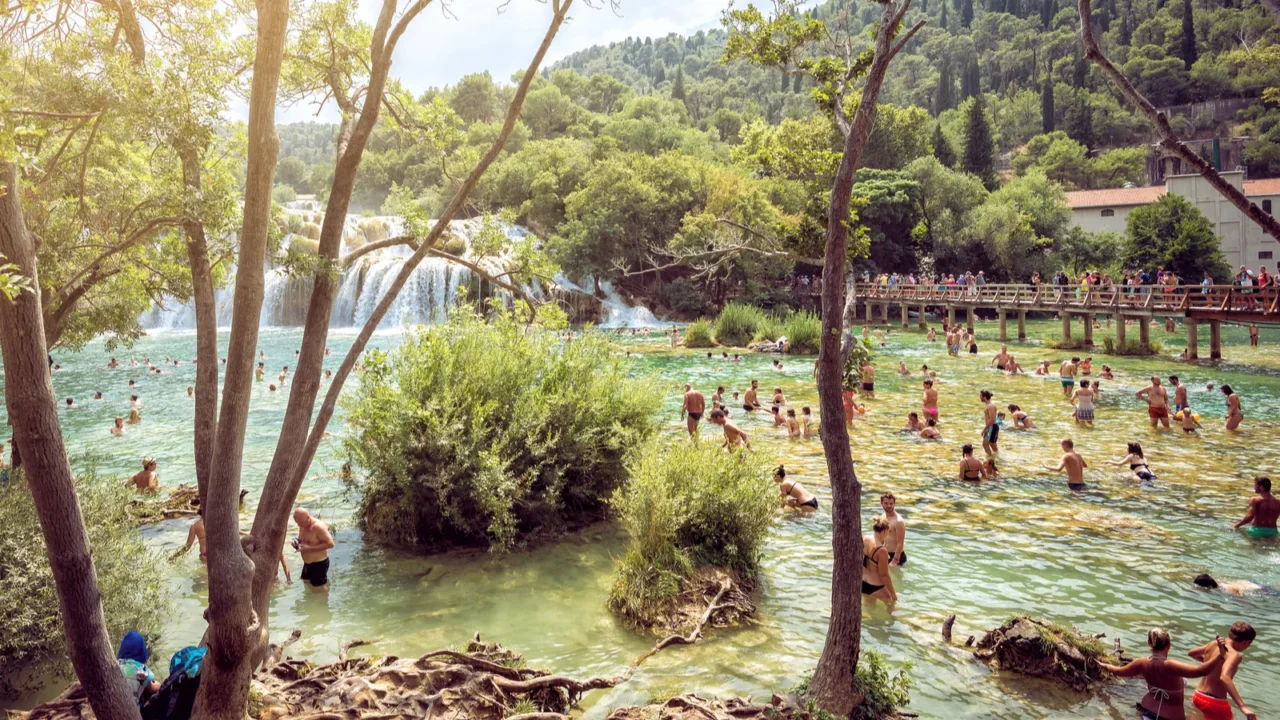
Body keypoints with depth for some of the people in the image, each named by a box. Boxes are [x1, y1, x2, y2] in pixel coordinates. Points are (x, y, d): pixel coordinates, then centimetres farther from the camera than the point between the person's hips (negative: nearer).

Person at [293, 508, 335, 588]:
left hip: (319, 563, -8)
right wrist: (297, 542, -8)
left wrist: (310, 548, -29)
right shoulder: (302, 526, 1)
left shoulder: (318, 527, -24)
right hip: (307, 563, 8)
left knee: (319, 589, 1)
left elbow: (330, 543, -28)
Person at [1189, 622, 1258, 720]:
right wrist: (1243, 706, -46)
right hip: (1215, 703, -8)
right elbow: (1224, 678, -40)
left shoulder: (1213, 644, 2)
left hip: (1198, 696, 8)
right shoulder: (1234, 655, -21)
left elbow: (1191, 653, 22)